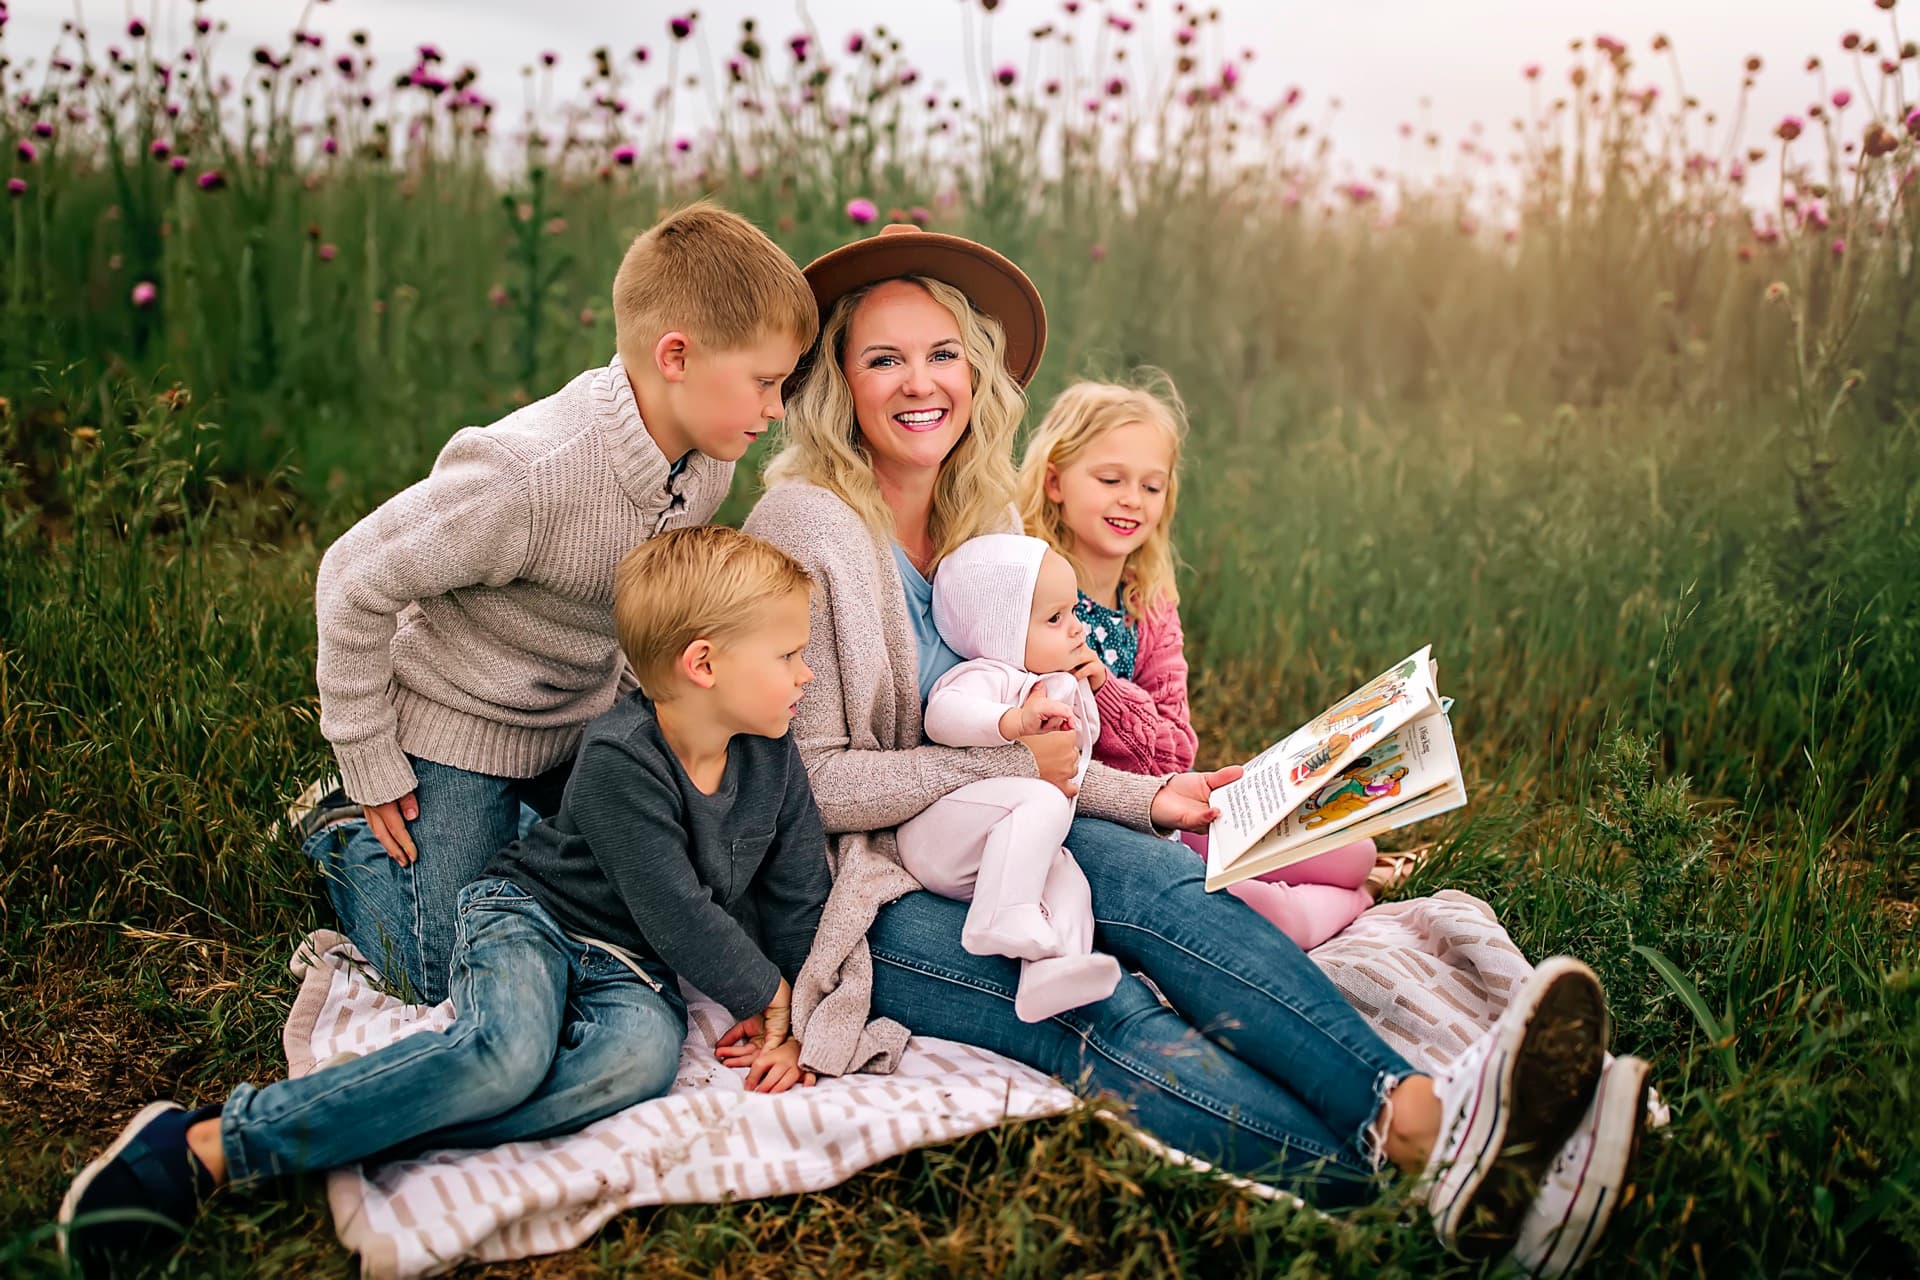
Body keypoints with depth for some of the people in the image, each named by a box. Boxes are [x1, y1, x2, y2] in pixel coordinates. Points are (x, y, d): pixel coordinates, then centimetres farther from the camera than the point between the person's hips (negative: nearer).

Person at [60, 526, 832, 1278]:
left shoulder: (773, 762, 1)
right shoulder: (620, 759, -20)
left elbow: (798, 902, 8)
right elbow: (676, 912, -21)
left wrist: (793, 1030, -1)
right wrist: (765, 995, -9)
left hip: (629, 968, 5)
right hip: (528, 918, -5)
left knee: (643, 1054, -32)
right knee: (509, 1049, -38)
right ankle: (208, 1143, -31)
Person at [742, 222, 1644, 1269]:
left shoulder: (982, 520, 12)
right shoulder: (806, 529, -10)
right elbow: (805, 782, -15)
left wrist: (1144, 799, 2)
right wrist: (1009, 763, -18)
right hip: (860, 890, -5)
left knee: (1156, 878, -27)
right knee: (1101, 1013, -30)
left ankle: (1418, 1106, -46)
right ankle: (1408, 1162, -48)